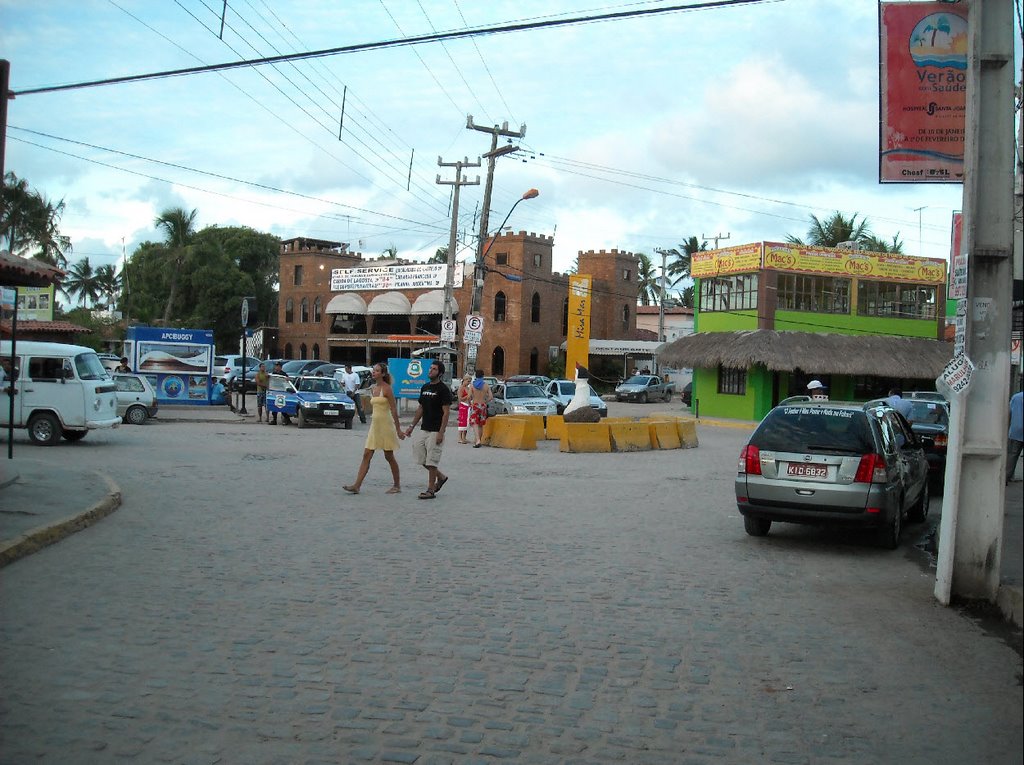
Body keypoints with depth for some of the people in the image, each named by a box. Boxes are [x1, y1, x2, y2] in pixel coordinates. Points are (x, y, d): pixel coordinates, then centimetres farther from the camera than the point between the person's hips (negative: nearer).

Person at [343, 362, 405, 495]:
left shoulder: (387, 389, -11)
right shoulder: (373, 389, 11)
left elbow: (394, 410, -12)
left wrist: (398, 429, -13)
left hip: (386, 424, -7)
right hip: (374, 425, 7)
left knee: (389, 456, 3)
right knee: (366, 455, 1)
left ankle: (397, 485, 16)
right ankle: (357, 485, -2)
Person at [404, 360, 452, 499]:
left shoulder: (443, 389, -10)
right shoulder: (425, 387, 13)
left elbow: (446, 413, -14)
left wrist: (441, 432, -20)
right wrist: (412, 426, 13)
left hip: (435, 431, -8)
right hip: (423, 429, 8)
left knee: (431, 461, -4)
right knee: (420, 458, 8)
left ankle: (430, 490, 5)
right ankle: (441, 477, 26)